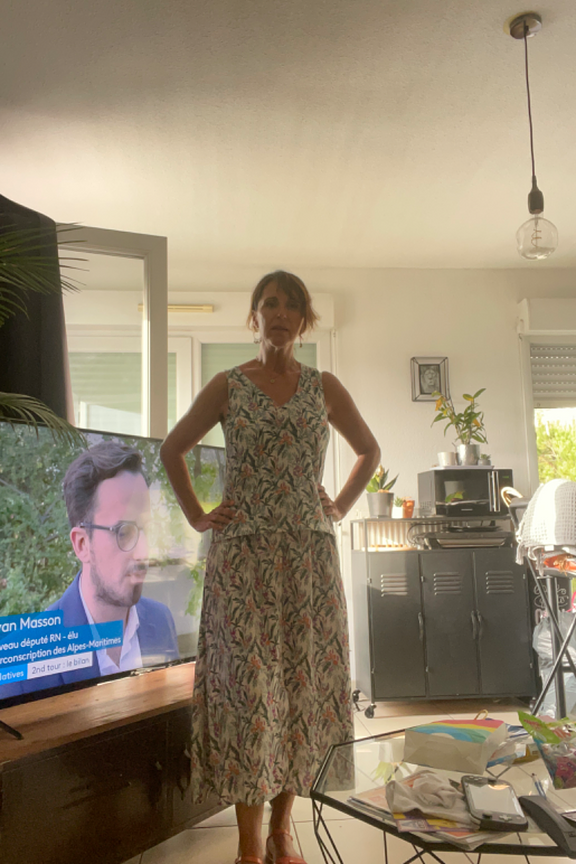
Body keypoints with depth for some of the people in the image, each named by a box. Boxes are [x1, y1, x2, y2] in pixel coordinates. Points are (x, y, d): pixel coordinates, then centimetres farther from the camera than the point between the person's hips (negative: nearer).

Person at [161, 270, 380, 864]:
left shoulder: (325, 388, 7)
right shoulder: (227, 386, 3)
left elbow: (369, 450, 19)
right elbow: (172, 449, 11)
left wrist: (340, 507, 9)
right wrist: (197, 516, 5)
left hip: (310, 557, 2)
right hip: (242, 558, -2)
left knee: (303, 684, 6)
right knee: (246, 686, -1)